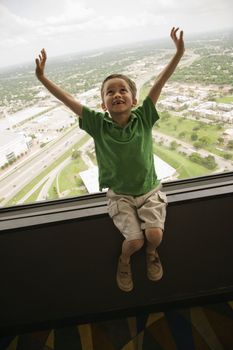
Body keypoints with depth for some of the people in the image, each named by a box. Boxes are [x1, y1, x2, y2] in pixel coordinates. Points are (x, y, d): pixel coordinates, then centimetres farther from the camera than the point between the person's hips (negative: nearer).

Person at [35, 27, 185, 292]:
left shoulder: (143, 118, -11)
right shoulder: (98, 124, -12)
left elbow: (159, 83, -14)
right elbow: (67, 99, -13)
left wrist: (178, 53, -19)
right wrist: (42, 78, -17)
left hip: (150, 191, 1)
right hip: (120, 195, -1)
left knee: (155, 234, -14)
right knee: (134, 239, -12)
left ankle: (151, 253, 26)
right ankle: (124, 260, 26)